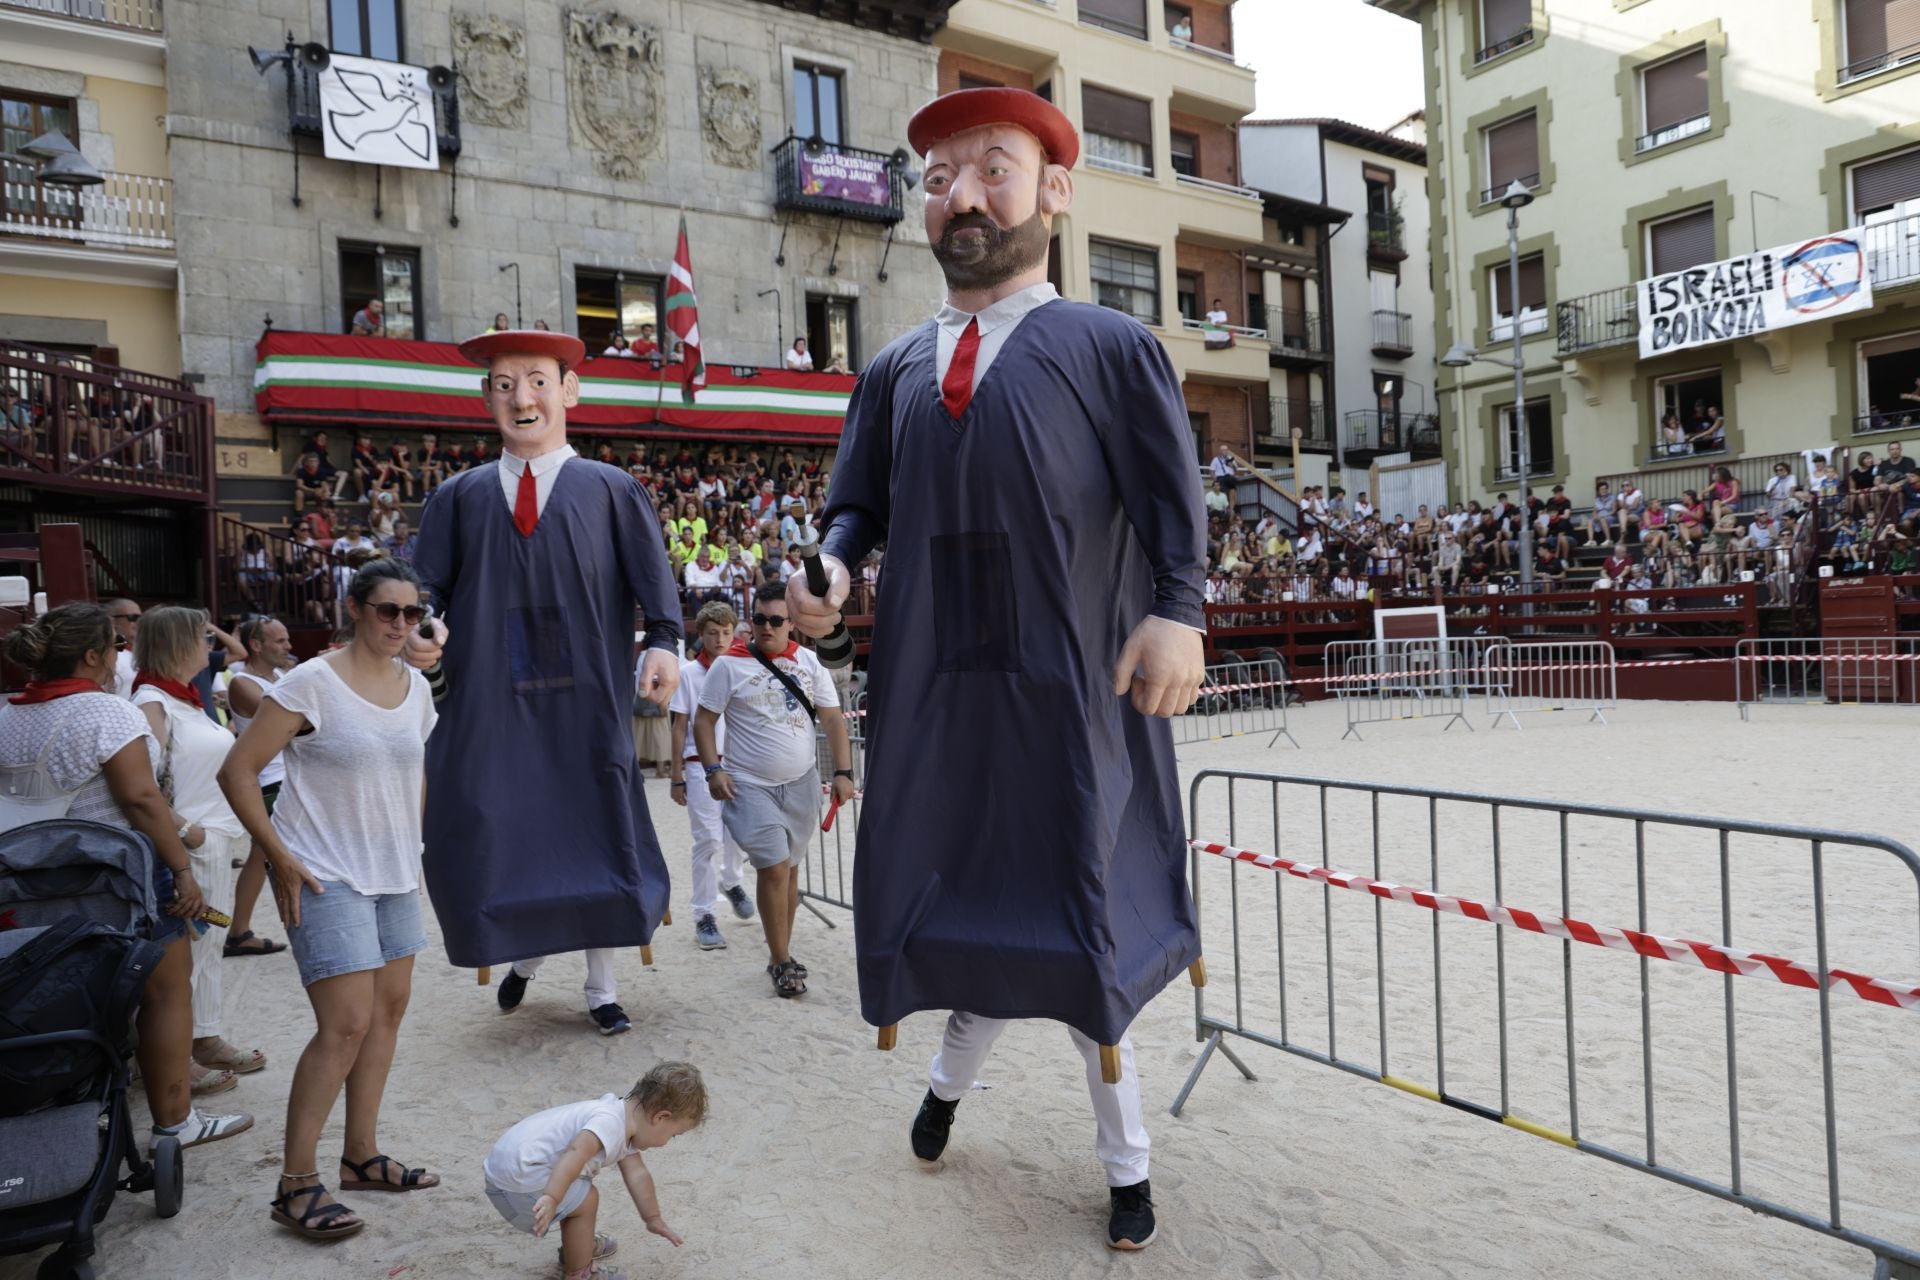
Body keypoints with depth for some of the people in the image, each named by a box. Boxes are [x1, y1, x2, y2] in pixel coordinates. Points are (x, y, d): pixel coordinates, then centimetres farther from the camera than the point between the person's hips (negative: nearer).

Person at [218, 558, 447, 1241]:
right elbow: (237, 772, -13)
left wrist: (410, 844, 13)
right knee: (346, 1024, -9)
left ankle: (361, 1155, 27)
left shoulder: (415, 685, 5)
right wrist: (281, 858, -15)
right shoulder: (312, 683, -14)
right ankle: (296, 1184, 6)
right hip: (325, 876, -7)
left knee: (389, 1007, 12)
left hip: (394, 872, 7)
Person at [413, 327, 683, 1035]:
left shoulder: (611, 491, 5)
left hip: (585, 697, -1)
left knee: (592, 834, 7)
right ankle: (524, 953, 35)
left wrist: (663, 642, -18)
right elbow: (424, 590, 6)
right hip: (492, 700, 2)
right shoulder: (460, 497, 10)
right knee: (492, 838, 5)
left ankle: (601, 986, 24)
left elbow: (653, 579, -2)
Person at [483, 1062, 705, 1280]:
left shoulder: (626, 1124, 9)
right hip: (518, 1180, -11)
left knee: (579, 1194, 26)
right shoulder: (611, 1123, -24)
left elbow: (637, 1175, 17)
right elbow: (575, 1153, -40)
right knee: (586, 1201, -6)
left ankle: (575, 1248, 45)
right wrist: (551, 1199, -47)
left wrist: (653, 1219, 23)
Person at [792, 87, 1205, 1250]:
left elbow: (1174, 511, -6)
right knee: (953, 887, 11)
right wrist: (832, 565, -8)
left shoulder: (1113, 348, 1)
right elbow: (859, 501, 14)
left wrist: (1176, 614, -24)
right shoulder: (896, 371, 13)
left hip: (1069, 685, -3)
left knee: (1068, 907, 6)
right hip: (933, 685, 4)